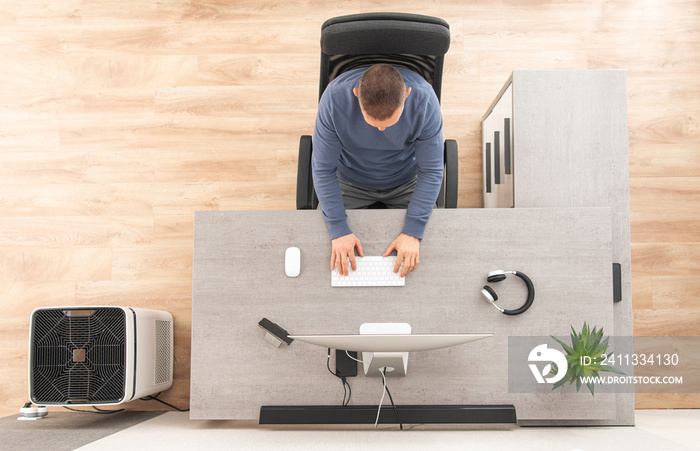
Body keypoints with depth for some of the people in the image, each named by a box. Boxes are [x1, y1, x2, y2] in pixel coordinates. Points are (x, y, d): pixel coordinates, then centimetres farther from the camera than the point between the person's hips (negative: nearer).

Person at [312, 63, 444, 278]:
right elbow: (323, 169, -22)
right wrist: (339, 230, -27)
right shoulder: (335, 98, -33)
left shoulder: (424, 100, -32)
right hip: (350, 181, 0)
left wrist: (413, 231, -27)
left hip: (406, 182, 0)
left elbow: (431, 171, -21)